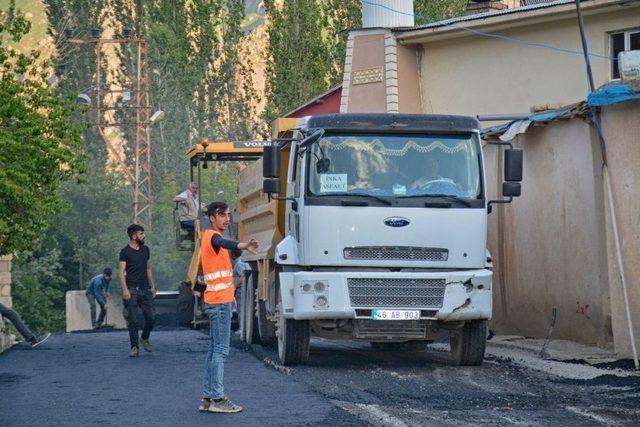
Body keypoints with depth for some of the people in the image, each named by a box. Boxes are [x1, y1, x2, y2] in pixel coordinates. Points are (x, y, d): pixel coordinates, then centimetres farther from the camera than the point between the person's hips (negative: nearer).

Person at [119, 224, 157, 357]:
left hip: (145, 289, 5)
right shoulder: (125, 252, -3)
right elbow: (121, 271, -7)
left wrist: (152, 286, 16)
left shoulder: (145, 250, 14)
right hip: (132, 290, -5)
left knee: (151, 316, -3)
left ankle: (145, 339, 21)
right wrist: (125, 289, -17)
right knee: (133, 320, -3)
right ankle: (134, 347, 4)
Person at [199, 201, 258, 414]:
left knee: (215, 349, 10)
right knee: (220, 350, -11)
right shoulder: (212, 236, -13)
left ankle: (208, 397, 12)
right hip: (220, 302, -10)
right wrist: (243, 245, -60)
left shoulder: (211, 236, 18)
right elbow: (224, 243, -38)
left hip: (219, 302, 10)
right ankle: (217, 398, -13)